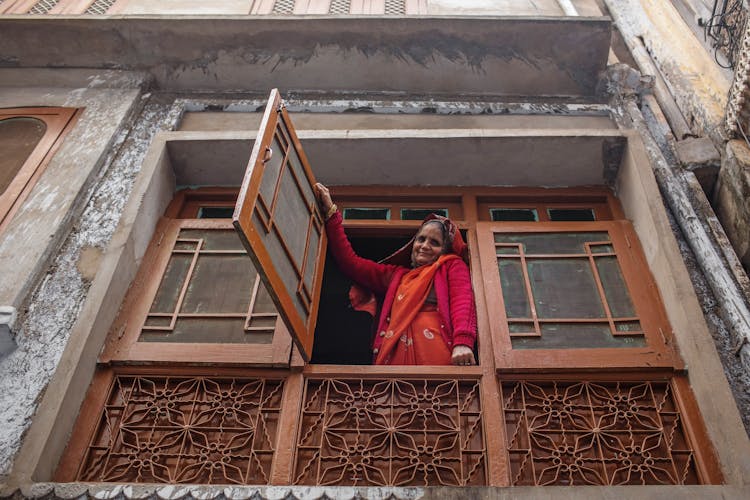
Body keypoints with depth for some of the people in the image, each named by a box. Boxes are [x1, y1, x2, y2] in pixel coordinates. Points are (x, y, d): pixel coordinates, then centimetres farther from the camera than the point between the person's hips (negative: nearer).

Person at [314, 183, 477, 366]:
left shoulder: (452, 266, 21)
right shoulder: (396, 274, 31)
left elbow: (463, 300, 2)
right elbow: (350, 262, 26)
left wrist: (462, 342, -19)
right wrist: (331, 212, 23)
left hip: (435, 353, -3)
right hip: (395, 355, 3)